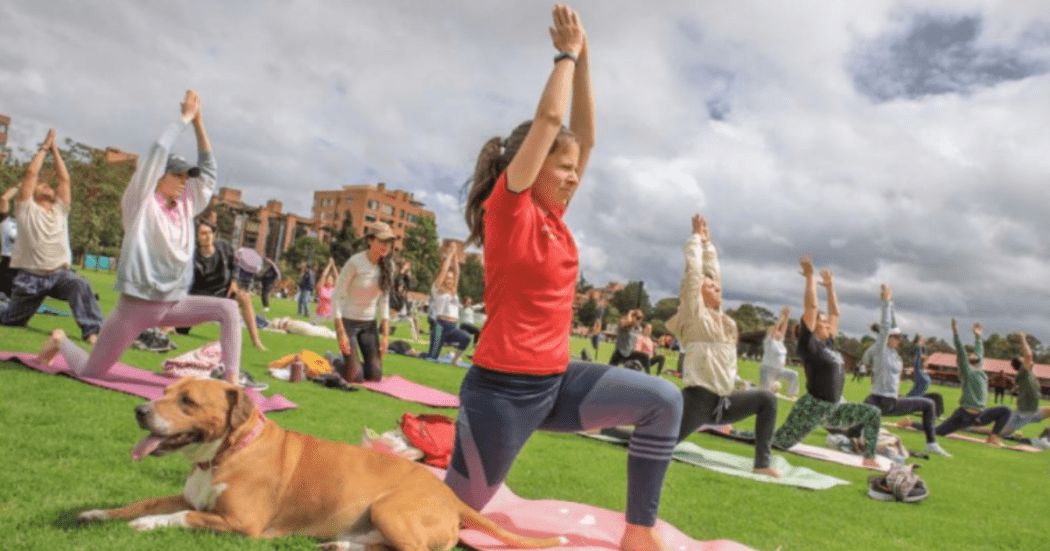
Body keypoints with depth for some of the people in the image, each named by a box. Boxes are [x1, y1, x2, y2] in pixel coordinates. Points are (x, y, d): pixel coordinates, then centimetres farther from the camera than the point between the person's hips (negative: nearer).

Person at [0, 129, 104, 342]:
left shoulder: (60, 209, 10)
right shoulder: (26, 209, 1)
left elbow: (64, 178, 3)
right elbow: (31, 173, -8)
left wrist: (54, 150, 6)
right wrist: (44, 147, 1)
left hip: (60, 273, 1)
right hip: (30, 276, -1)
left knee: (81, 286, -33)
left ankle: (92, 331, -34)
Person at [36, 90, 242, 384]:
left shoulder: (186, 208, 7)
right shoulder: (140, 205, -7)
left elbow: (208, 170, 5)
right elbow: (157, 153, -17)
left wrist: (198, 122, 0)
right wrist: (185, 117, -10)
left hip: (173, 304, 5)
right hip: (136, 305, -4)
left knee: (228, 308, -17)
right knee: (89, 372, 5)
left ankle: (232, 382, -17)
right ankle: (60, 341, 39)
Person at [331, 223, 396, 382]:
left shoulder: (388, 265, -4)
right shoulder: (355, 263, -20)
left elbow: (384, 300, 4)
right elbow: (337, 297, -16)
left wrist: (386, 334, 0)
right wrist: (341, 333, -19)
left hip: (369, 324, 5)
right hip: (348, 321, -5)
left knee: (375, 375, 2)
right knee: (355, 377, -9)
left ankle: (347, 363, 30)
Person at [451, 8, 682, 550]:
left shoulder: (552, 214, 6)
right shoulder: (508, 207, -13)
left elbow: (584, 134, 8)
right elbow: (548, 115, -19)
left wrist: (583, 57, 6)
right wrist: (568, 53, -4)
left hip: (557, 380, 7)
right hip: (503, 389, -7)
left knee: (664, 401, -3)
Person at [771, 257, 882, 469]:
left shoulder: (828, 344, 12)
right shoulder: (809, 344, -9)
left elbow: (835, 313, 19)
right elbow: (811, 308, -15)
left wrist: (830, 285, 20)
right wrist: (809, 276, -12)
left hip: (833, 409, 8)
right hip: (812, 406, -8)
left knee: (873, 413, 3)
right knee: (778, 442, -5)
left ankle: (869, 458, 7)